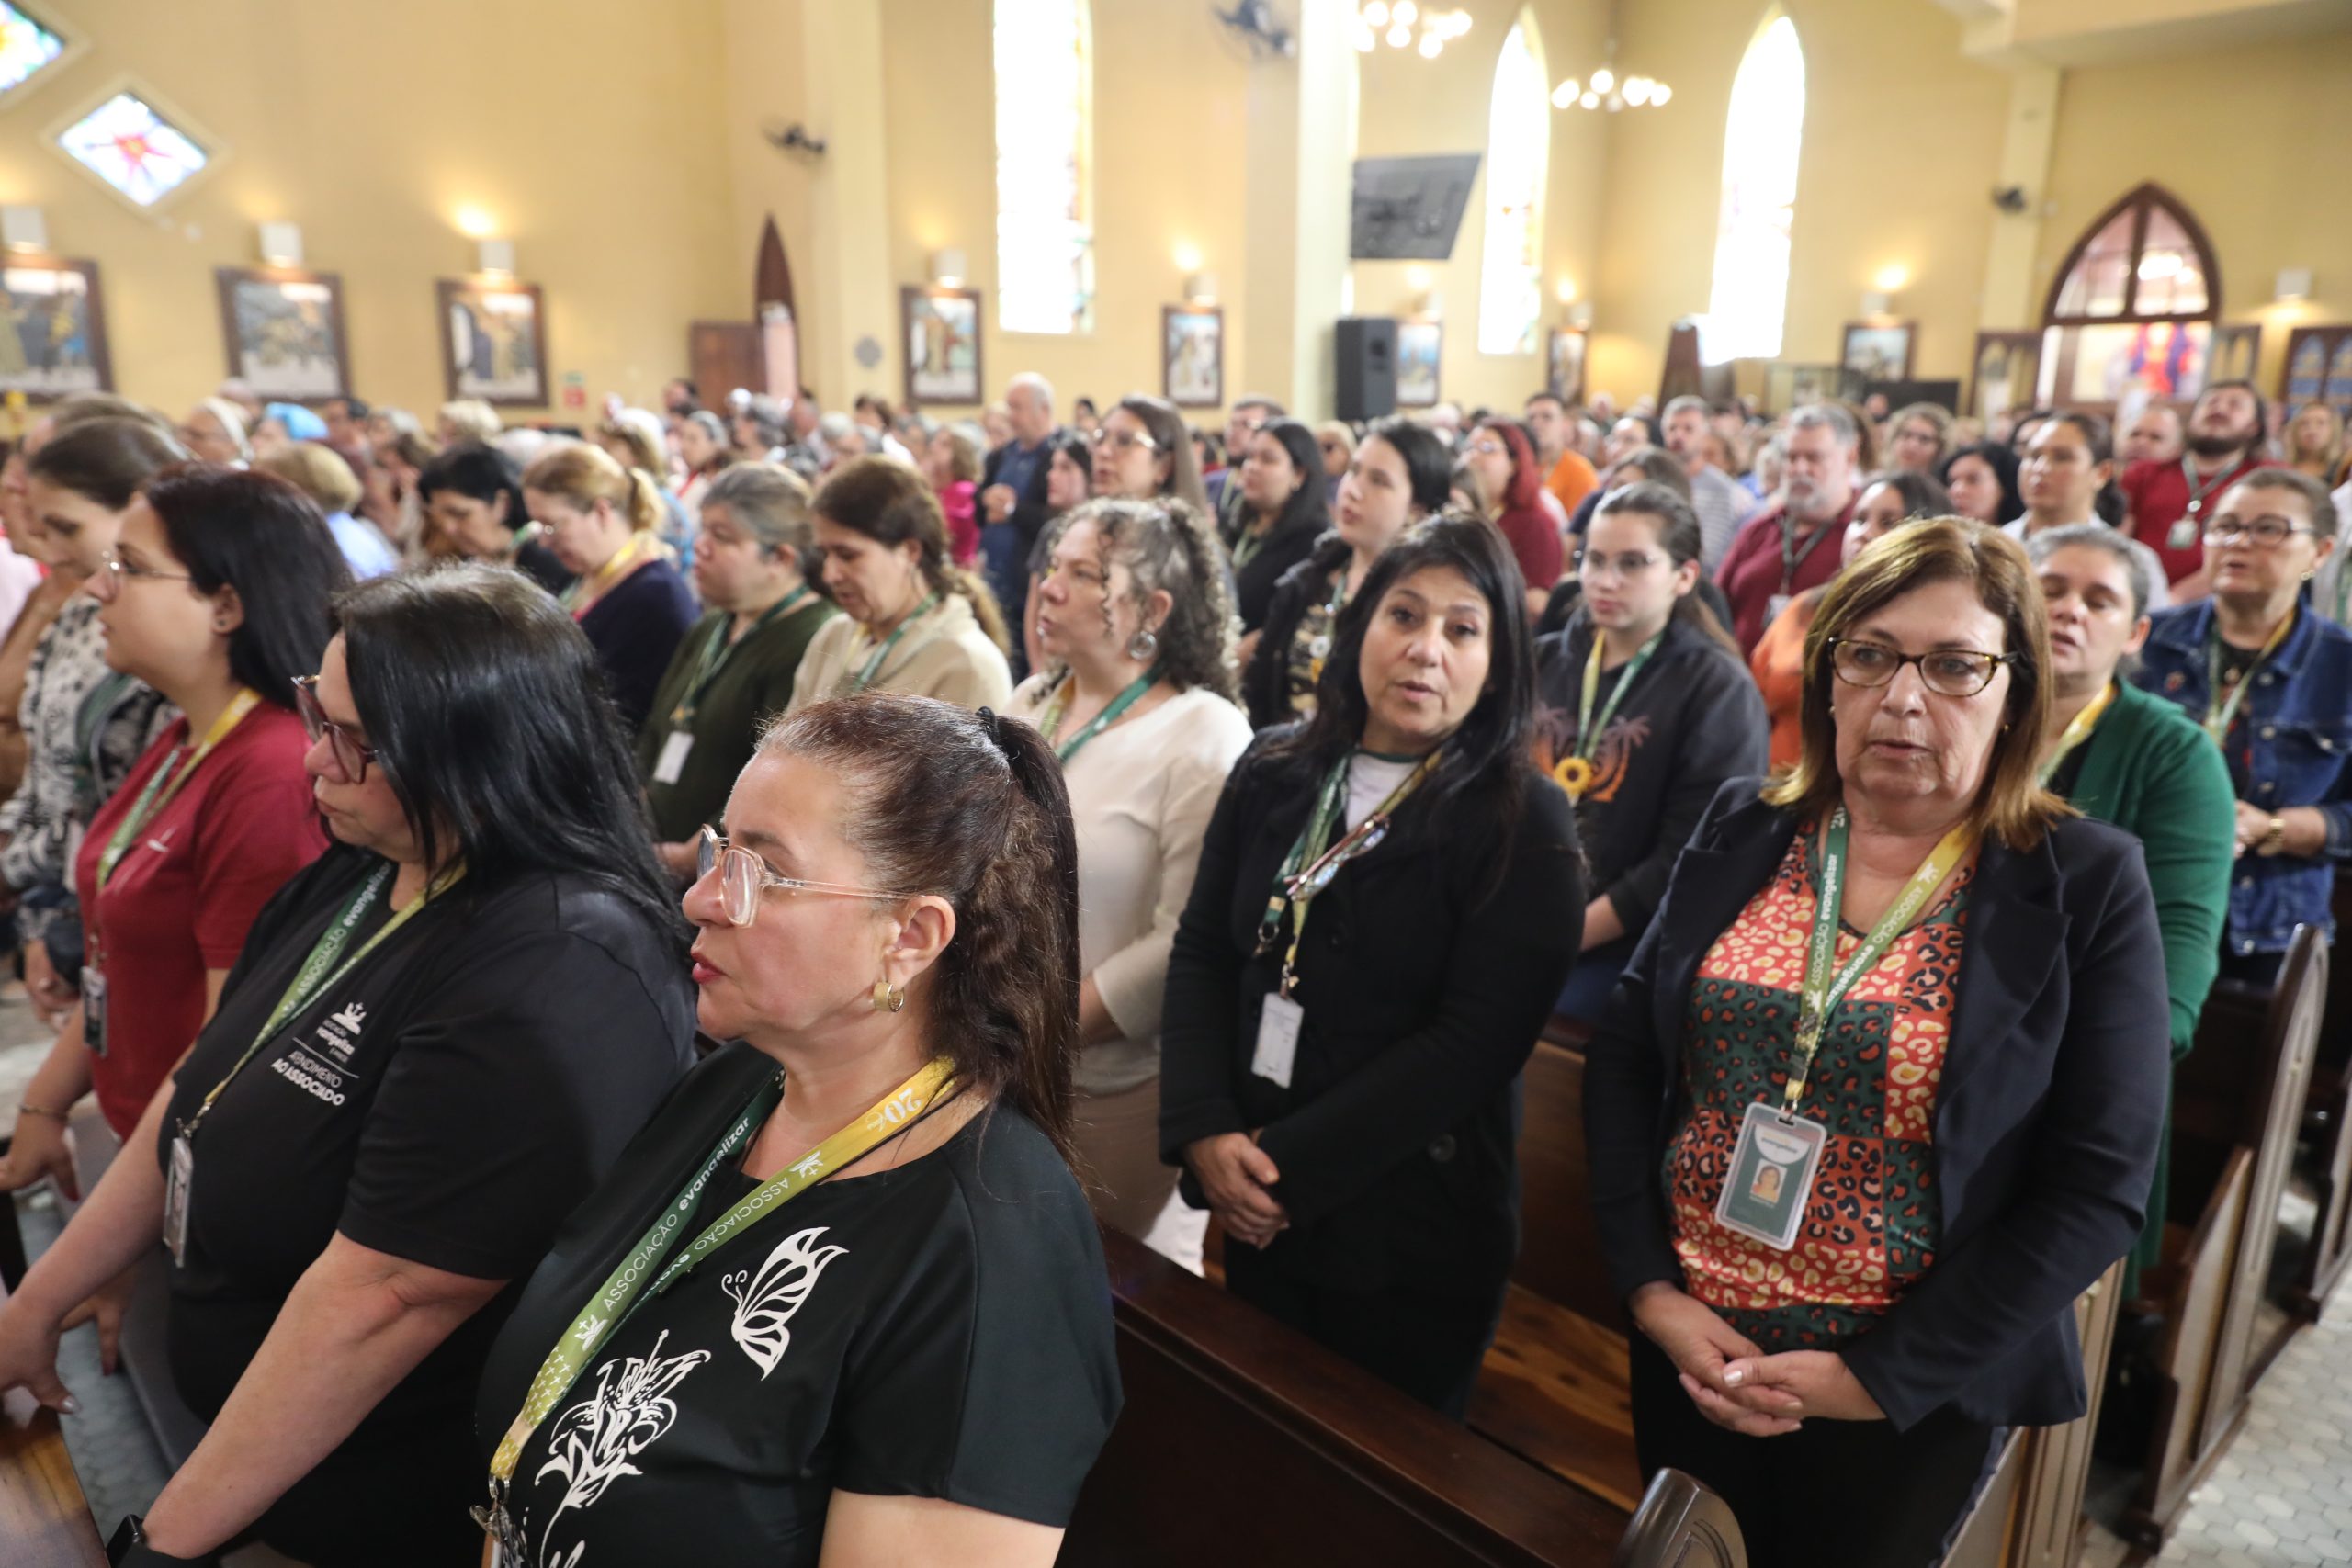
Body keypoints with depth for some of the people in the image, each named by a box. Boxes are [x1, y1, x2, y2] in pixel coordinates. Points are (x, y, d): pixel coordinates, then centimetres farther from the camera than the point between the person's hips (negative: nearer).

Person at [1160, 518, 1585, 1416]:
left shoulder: (1525, 827, -12)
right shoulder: (1275, 773, 1)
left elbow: (1471, 1044, -18)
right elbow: (1201, 952, 1)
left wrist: (1294, 1167, -19)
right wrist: (1203, 1128, -12)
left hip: (1411, 1232, -4)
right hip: (1254, 1202, 4)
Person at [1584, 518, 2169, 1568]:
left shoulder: (2087, 883, -9)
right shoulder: (1742, 830, -2)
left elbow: (2098, 1189, -11)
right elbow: (1624, 1057, 0)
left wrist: (1884, 1375, -14)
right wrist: (1650, 1287, -9)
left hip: (1916, 1391, -2)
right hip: (1688, 1352, 3)